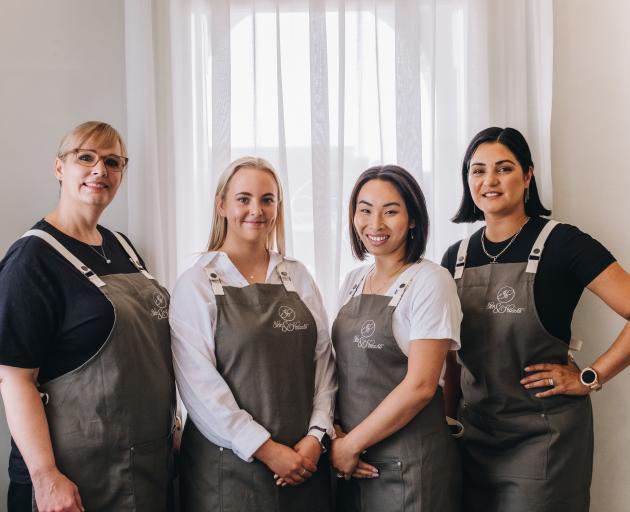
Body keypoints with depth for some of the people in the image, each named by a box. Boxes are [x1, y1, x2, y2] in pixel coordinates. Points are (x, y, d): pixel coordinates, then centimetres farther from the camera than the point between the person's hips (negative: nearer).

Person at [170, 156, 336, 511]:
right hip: (227, 465, -3)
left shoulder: (299, 278, 6)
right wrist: (266, 449, -15)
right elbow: (198, 383, -13)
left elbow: (323, 360, 4)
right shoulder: (196, 285, -6)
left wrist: (316, 435, -8)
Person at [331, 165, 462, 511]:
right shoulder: (353, 282, 8)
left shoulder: (430, 281, -11)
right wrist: (335, 434, -6)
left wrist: (352, 444, -13)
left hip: (410, 465, -6)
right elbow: (341, 369, 10)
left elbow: (420, 385, -17)